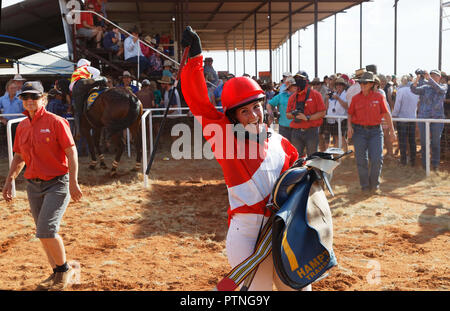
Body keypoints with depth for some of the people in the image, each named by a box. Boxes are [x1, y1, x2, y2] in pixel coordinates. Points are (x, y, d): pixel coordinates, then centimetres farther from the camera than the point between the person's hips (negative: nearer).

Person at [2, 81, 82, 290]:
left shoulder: (55, 122, -10)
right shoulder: (22, 127, 9)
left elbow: (71, 152, -13)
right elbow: (19, 157, 19)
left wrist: (73, 183, -18)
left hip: (57, 183, -6)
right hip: (33, 185, 7)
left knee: (46, 231, -14)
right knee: (43, 234, 12)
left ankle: (65, 269, 9)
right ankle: (57, 273, 27)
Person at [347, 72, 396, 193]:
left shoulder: (379, 97, 0)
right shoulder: (355, 98, 4)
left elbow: (386, 113, 4)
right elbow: (350, 114, 13)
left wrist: (392, 130, 3)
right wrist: (349, 126, -4)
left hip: (375, 130, -1)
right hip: (359, 130, 1)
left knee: (377, 159, -7)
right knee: (361, 160, 1)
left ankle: (374, 183, 15)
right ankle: (365, 185, 15)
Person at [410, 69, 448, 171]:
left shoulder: (444, 87, 5)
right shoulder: (425, 87, 6)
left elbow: (439, 89, -18)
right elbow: (414, 90, -11)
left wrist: (429, 79, -29)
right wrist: (416, 81, -31)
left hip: (437, 118, -1)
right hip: (423, 118, 1)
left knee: (436, 142, 4)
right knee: (424, 142, 6)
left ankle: (435, 163, 14)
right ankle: (424, 163, 17)